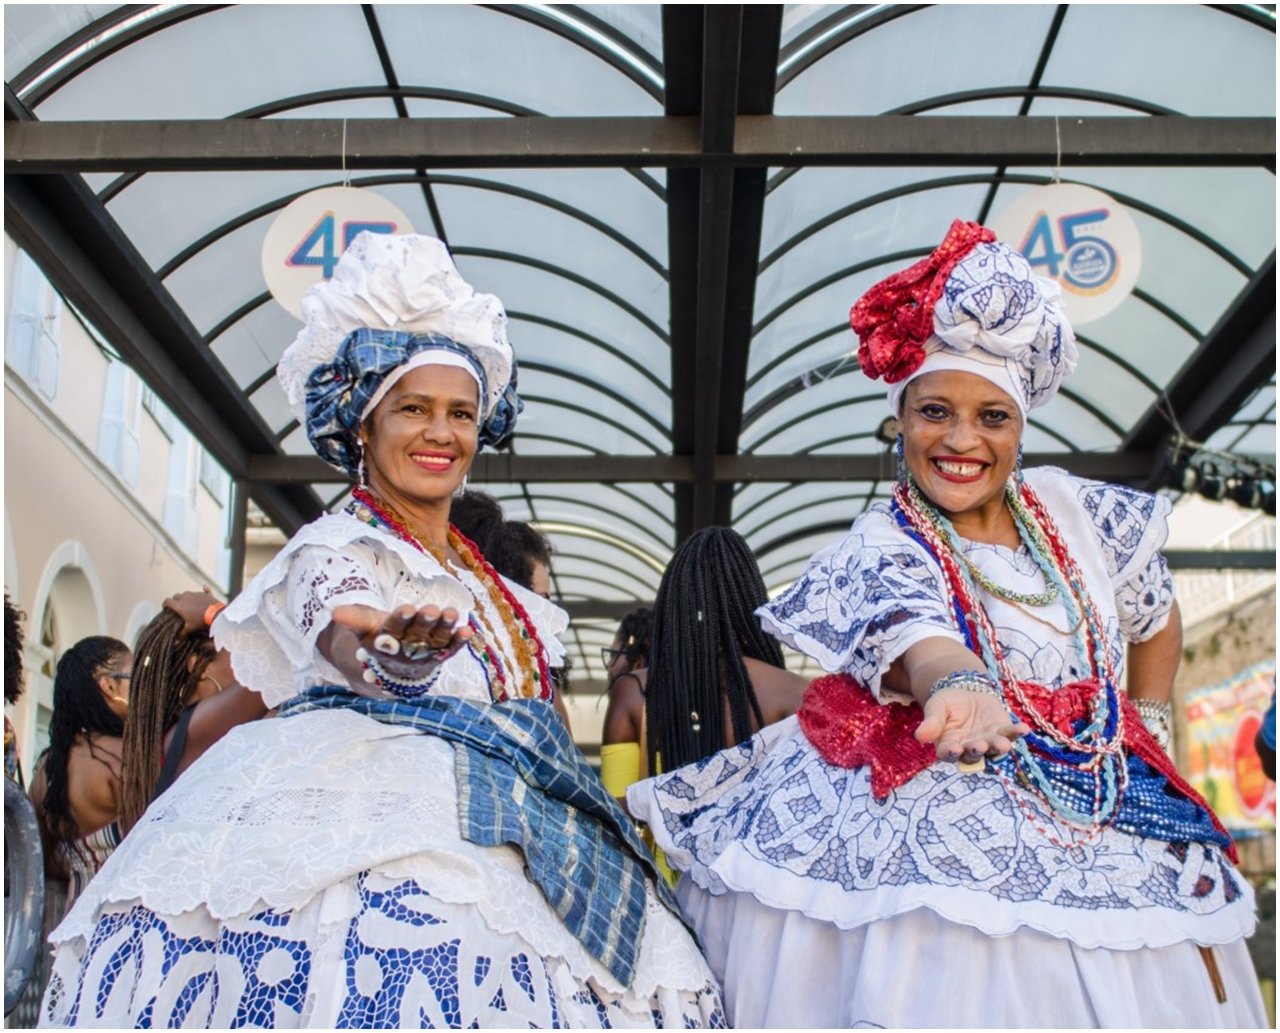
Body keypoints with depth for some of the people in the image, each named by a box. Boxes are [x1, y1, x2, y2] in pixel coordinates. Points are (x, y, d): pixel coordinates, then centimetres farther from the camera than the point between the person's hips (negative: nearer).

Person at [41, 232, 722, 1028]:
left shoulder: (486, 588, 22)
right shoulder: (334, 549, 0)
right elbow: (346, 640, -24)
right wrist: (393, 653, -46)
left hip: (473, 848, 6)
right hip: (356, 827, -6)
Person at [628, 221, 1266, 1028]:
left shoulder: (1073, 511, 4)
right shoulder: (881, 550, -13)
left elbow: (1156, 616, 21)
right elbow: (912, 631, -36)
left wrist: (1146, 730, 16)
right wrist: (962, 686, -55)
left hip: (1102, 832, 5)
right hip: (947, 842, -5)